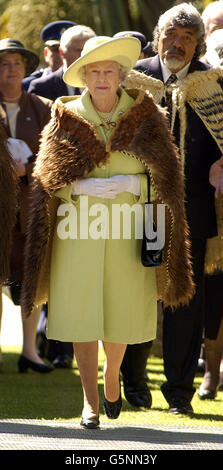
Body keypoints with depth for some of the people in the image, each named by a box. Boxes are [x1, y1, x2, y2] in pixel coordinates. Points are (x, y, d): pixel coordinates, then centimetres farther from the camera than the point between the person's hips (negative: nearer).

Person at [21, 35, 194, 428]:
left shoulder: (143, 116, 2)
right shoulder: (66, 118, 1)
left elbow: (166, 176, 1)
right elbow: (47, 178, 2)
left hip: (127, 228, 0)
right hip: (78, 227, 0)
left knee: (121, 308, 5)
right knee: (81, 311, -3)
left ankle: (112, 375, 33)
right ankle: (90, 399, 3)